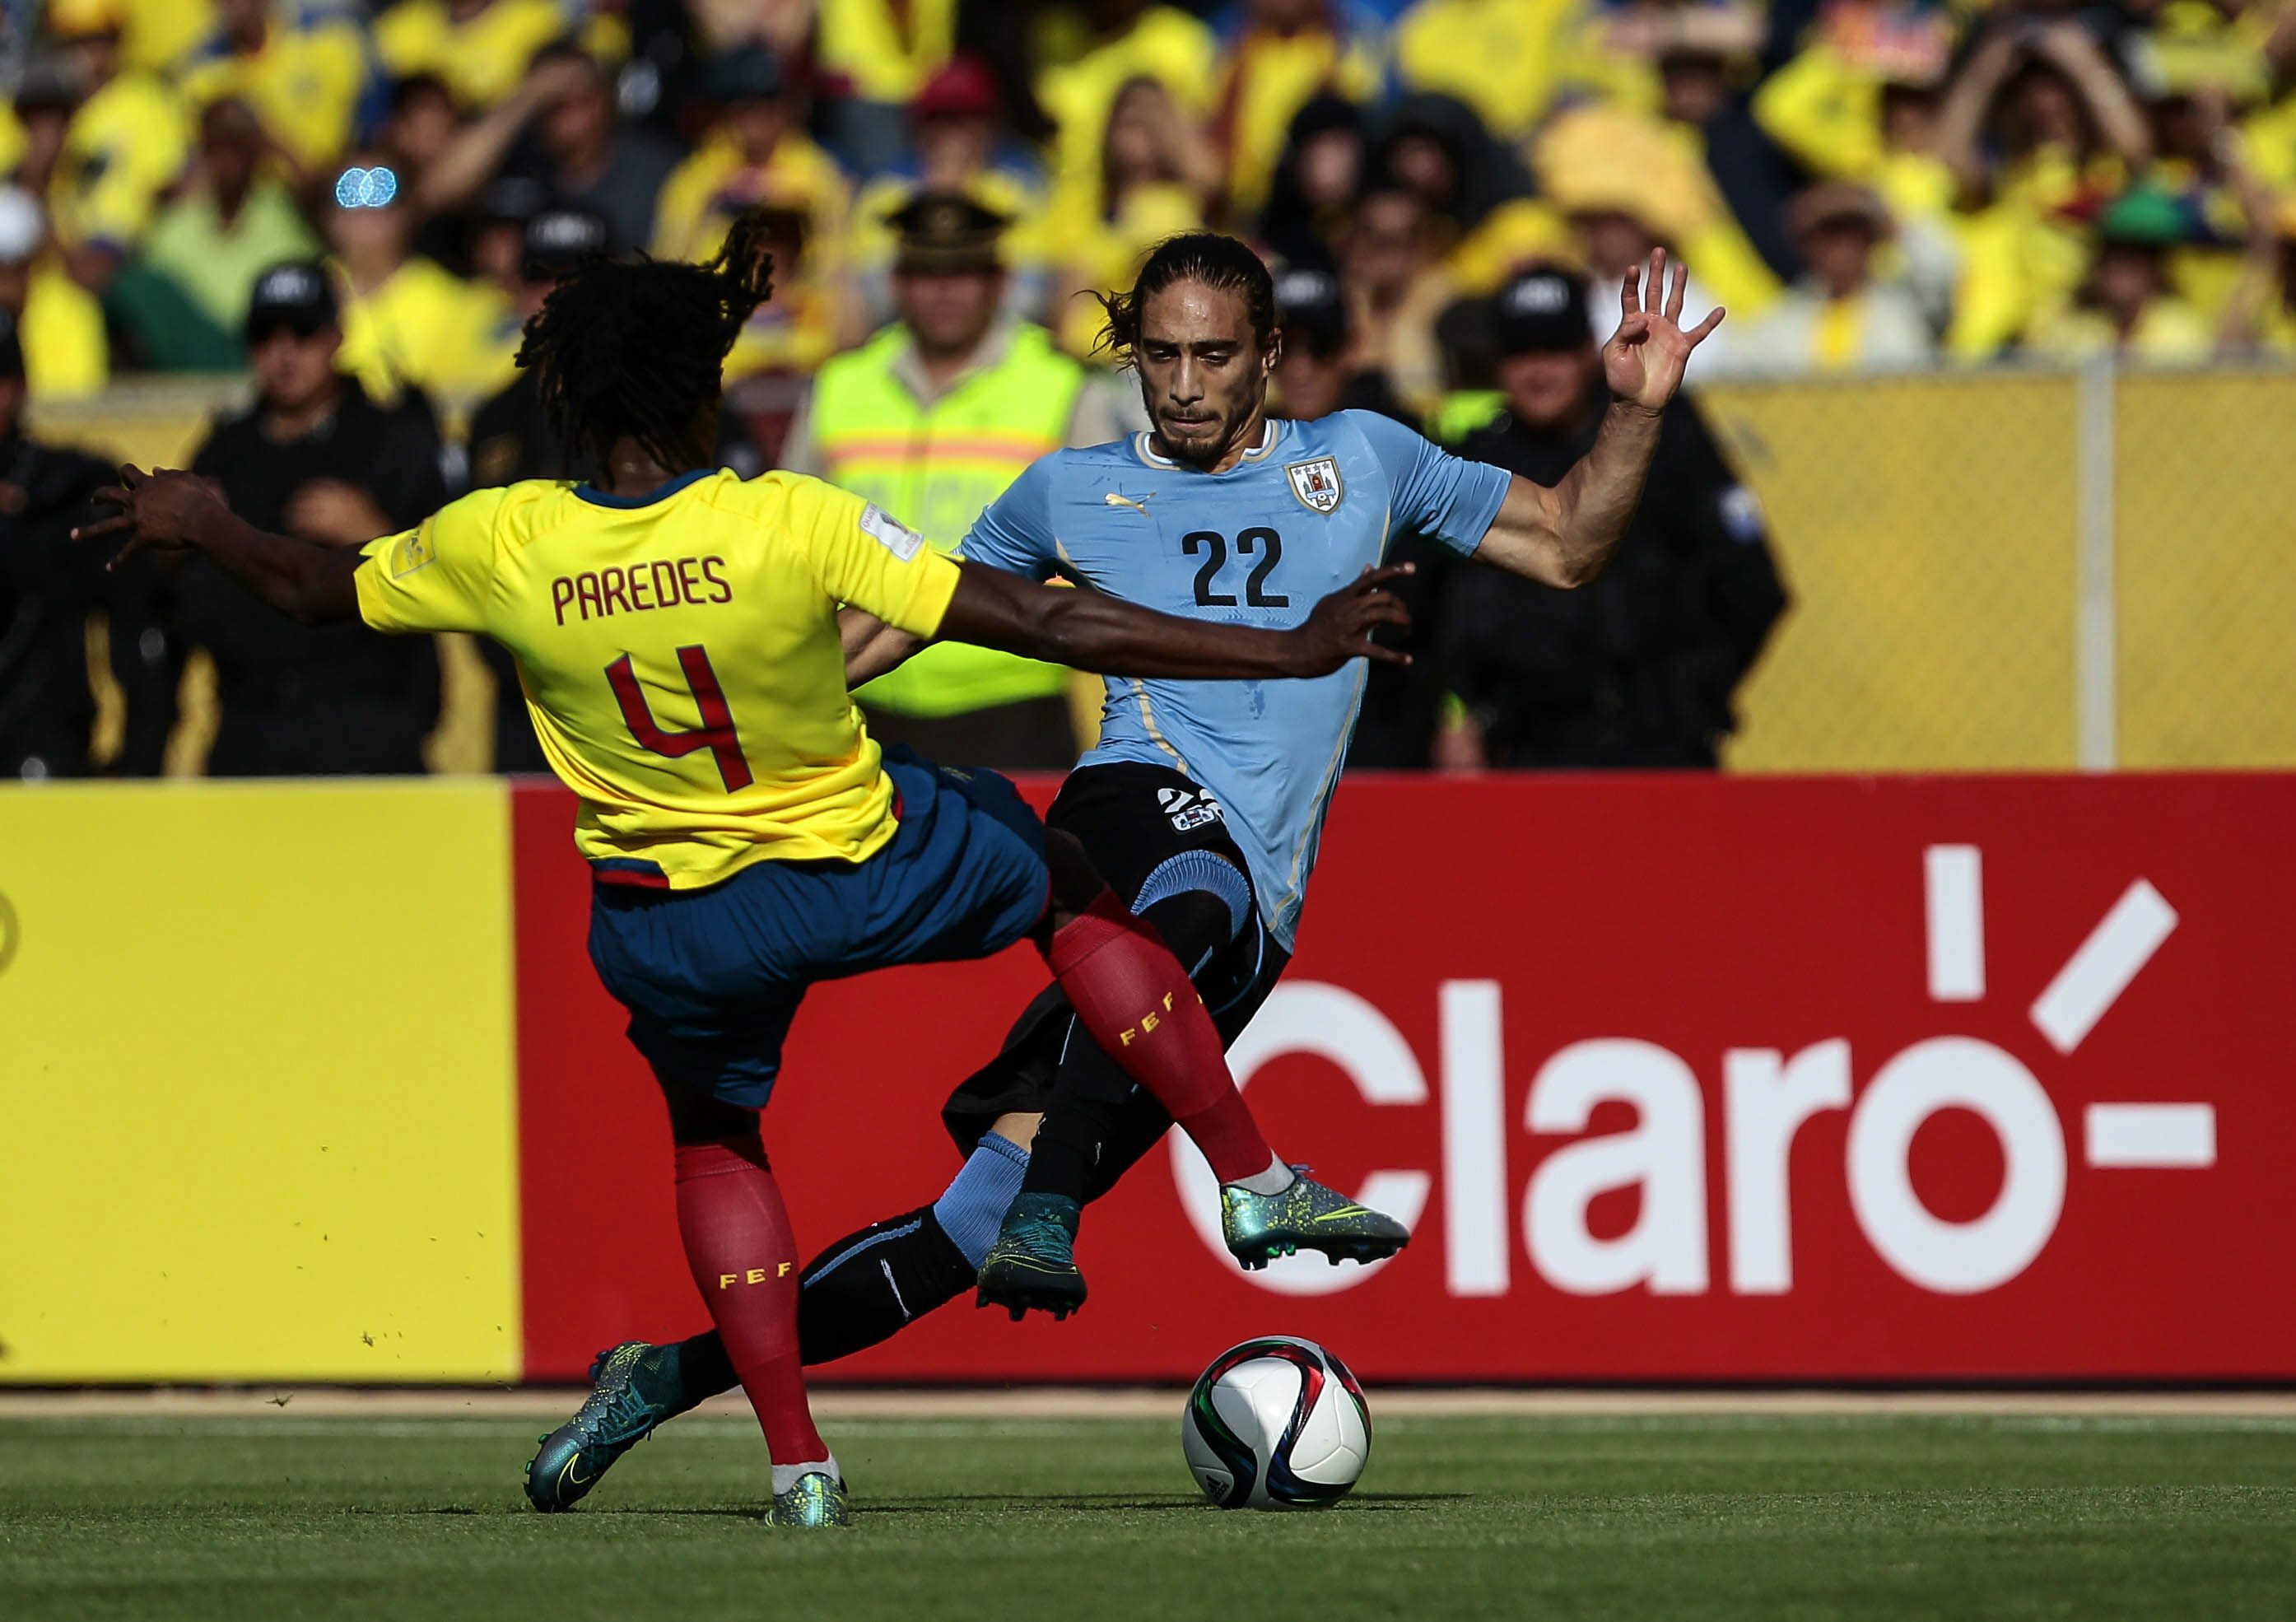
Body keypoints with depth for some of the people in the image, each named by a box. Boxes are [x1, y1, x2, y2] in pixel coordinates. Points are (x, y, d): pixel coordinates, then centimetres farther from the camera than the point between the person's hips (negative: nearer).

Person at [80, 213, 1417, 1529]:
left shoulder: (498, 548, -17)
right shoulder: (792, 525, -25)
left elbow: (313, 590, 2)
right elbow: (1052, 625, -25)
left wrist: (192, 523, 24)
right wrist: (1291, 651, -20)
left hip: (670, 920, 2)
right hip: (866, 872, -2)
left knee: (716, 1141, 28)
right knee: (1073, 890, 25)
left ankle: (798, 1463, 18)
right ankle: (1256, 1183, 25)